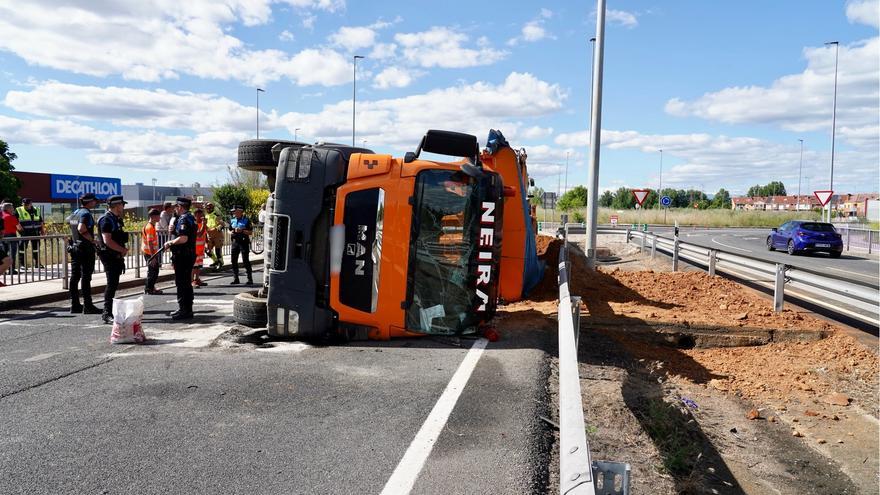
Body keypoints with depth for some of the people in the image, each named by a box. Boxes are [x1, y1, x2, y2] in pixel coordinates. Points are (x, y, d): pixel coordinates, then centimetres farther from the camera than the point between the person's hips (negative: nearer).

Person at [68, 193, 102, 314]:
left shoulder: (75, 213, 13)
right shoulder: (86, 213, -14)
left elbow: (68, 220, 32)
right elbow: (81, 229, -28)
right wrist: (92, 239, -17)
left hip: (74, 247, 9)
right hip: (86, 248, -9)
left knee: (74, 277, 9)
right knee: (86, 278, -8)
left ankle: (74, 305, 14)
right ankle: (87, 306, -6)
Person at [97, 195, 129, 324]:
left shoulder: (117, 219, 16)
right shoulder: (106, 220, -14)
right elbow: (107, 240, -22)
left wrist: (123, 251, 9)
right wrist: (123, 250, -14)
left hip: (117, 256, 10)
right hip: (109, 257, -10)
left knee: (113, 284, 14)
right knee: (112, 284, -12)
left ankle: (109, 311, 23)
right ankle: (107, 314, -10)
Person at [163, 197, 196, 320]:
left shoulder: (184, 219, -16)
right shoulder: (190, 218, 15)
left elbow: (183, 238, -27)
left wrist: (170, 242, -13)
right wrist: (174, 229, 14)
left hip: (182, 256, -10)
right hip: (189, 255, 10)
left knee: (182, 283, -5)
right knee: (186, 283, 15)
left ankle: (184, 310, -2)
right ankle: (187, 309, 23)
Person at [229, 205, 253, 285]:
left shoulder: (246, 220, -4)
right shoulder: (232, 220, 12)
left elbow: (250, 232, -6)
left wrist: (242, 231, -18)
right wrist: (232, 232, -2)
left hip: (244, 242, -5)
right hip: (235, 242, 5)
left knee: (245, 260, -5)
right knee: (234, 260, 4)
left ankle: (250, 279, 2)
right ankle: (235, 278, 13)